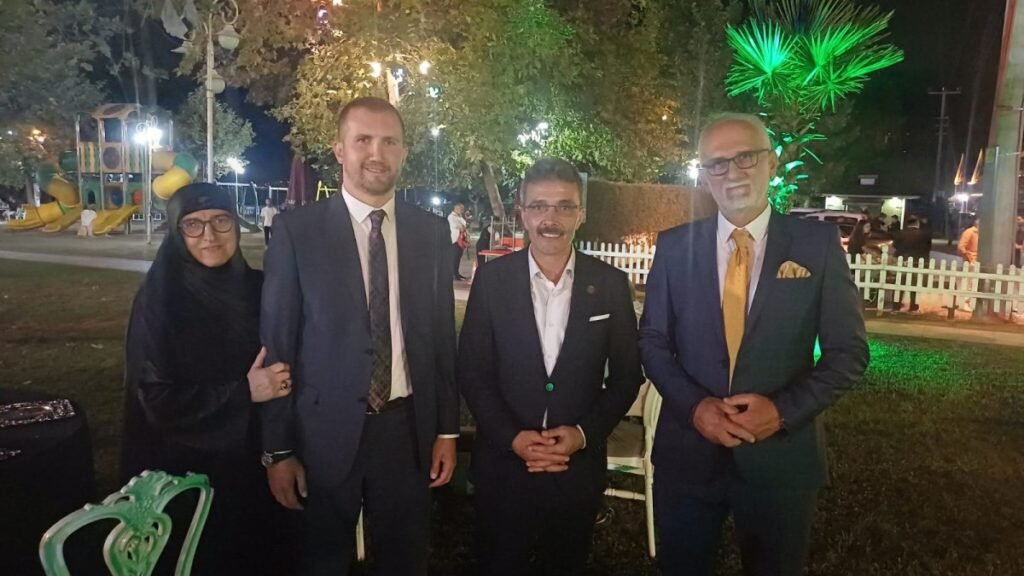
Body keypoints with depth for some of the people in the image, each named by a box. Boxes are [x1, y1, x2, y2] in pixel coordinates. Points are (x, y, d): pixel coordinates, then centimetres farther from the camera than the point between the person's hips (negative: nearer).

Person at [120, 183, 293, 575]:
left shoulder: (258, 289, -4)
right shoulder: (159, 299, -13)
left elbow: (283, 367, 6)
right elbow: (156, 398, -14)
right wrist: (242, 393, -20)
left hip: (253, 461, 3)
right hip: (185, 467, -3)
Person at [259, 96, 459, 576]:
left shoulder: (432, 233, 2)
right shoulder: (296, 230, -6)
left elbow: (442, 336, 6)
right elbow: (276, 344, -5)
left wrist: (447, 429, 5)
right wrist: (277, 449, -5)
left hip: (407, 430, 2)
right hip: (325, 432, -2)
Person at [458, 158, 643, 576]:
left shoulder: (611, 284, -4)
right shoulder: (491, 279, -6)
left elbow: (627, 374, 1)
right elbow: (472, 372, -4)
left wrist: (585, 433, -11)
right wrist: (511, 437, -14)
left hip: (580, 466, 1)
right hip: (503, 465, -1)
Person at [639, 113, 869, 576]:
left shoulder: (817, 243, -4)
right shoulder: (675, 246, 0)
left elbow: (848, 352, -3)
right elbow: (653, 342, 2)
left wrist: (784, 409, -16)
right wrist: (694, 406, -13)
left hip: (781, 456, -1)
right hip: (687, 452, 1)